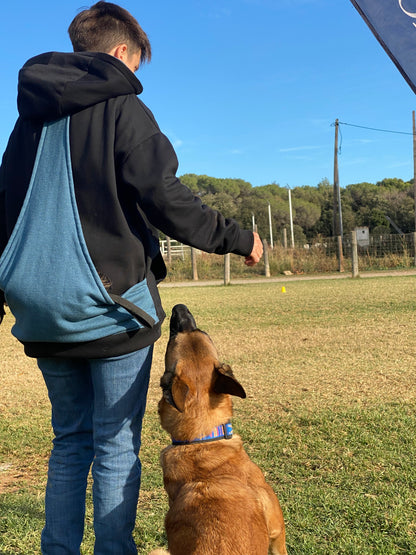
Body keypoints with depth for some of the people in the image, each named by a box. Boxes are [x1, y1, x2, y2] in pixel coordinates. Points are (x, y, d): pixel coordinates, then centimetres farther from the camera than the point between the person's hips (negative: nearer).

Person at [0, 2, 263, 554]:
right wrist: (237, 238, -1)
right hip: (109, 306, -6)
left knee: (69, 440, 17)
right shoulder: (123, 108, -4)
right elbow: (164, 198, -12)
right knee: (116, 446, 3)